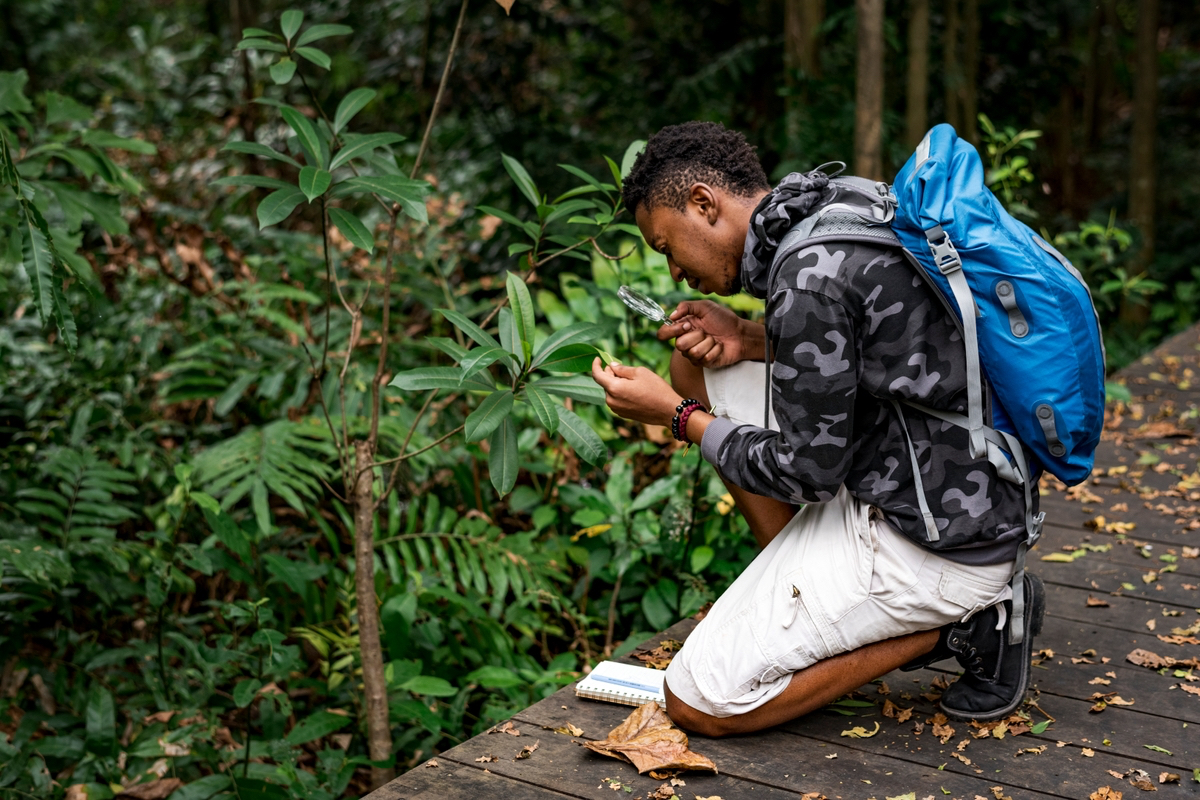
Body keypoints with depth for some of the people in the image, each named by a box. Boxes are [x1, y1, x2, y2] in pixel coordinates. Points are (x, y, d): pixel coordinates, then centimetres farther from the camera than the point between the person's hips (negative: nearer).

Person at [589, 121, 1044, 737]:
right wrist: (752, 340, 4)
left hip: (934, 547, -10)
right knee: (696, 366, 12)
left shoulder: (809, 274, -22)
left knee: (696, 702, -5)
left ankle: (959, 626, -1)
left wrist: (676, 415, -5)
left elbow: (809, 472, -17)